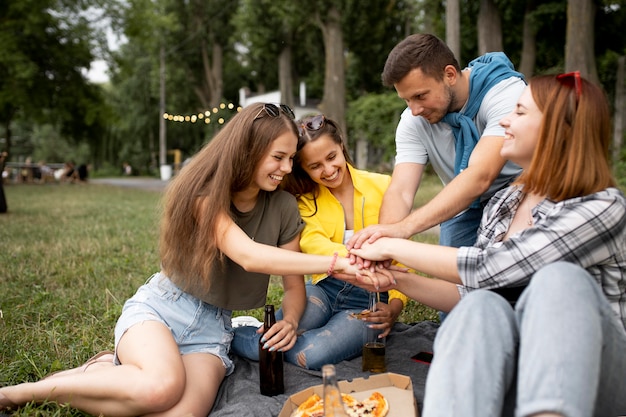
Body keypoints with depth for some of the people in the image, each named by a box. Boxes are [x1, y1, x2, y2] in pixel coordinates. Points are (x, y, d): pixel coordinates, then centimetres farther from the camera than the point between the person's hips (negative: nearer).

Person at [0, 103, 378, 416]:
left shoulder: (284, 208, -2)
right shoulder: (204, 192, -14)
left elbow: (295, 286, 5)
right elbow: (248, 255, -30)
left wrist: (291, 321, -18)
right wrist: (337, 263, -36)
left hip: (212, 326, 3)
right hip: (160, 306, -3)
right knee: (161, 387, -35)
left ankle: (111, 370, 1)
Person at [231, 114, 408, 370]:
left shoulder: (383, 186, -4)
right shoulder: (305, 199, 2)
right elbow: (311, 242, -20)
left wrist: (396, 305, -21)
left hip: (371, 299, -1)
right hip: (324, 289, 2)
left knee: (310, 355, -29)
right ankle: (231, 331, 10)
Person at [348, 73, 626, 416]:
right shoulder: (502, 204, 12)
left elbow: (490, 268, -18)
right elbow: (474, 291, 17)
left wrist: (393, 247, -9)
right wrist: (398, 280, 2)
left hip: (591, 381, -4)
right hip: (511, 372, 4)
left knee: (559, 277, -33)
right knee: (484, 305, -30)